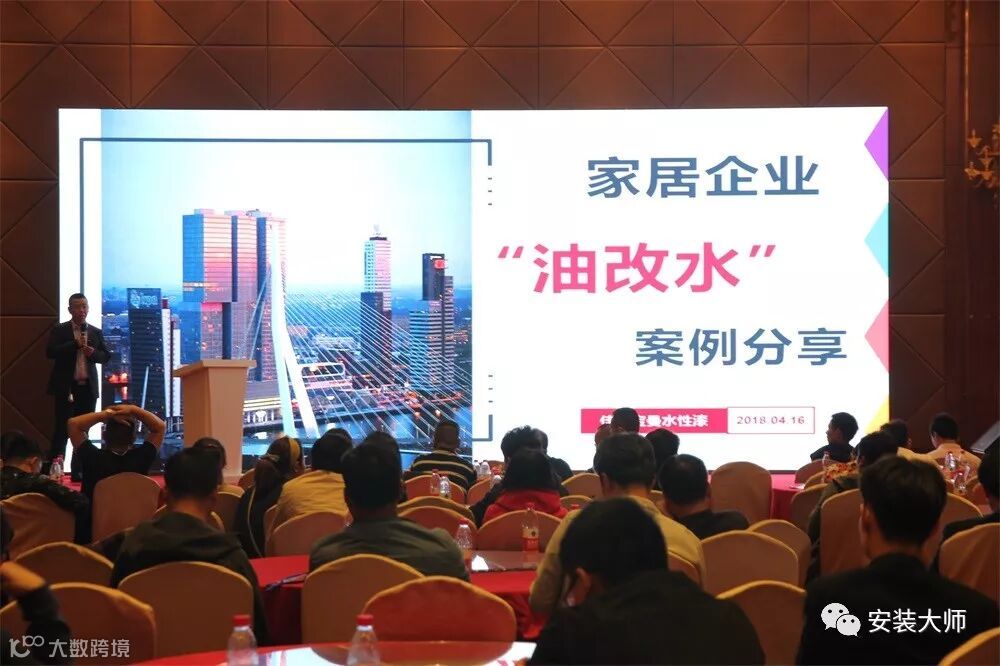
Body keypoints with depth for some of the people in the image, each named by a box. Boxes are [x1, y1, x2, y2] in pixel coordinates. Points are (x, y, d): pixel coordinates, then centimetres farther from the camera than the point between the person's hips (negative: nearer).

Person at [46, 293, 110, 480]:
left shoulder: (96, 332, 11)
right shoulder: (59, 330, 1)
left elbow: (106, 356, 10)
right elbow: (50, 352, -11)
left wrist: (93, 353, -11)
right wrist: (75, 344, -18)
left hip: (88, 387, 4)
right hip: (66, 387, -4)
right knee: (62, 430, -7)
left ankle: (78, 471, 10)